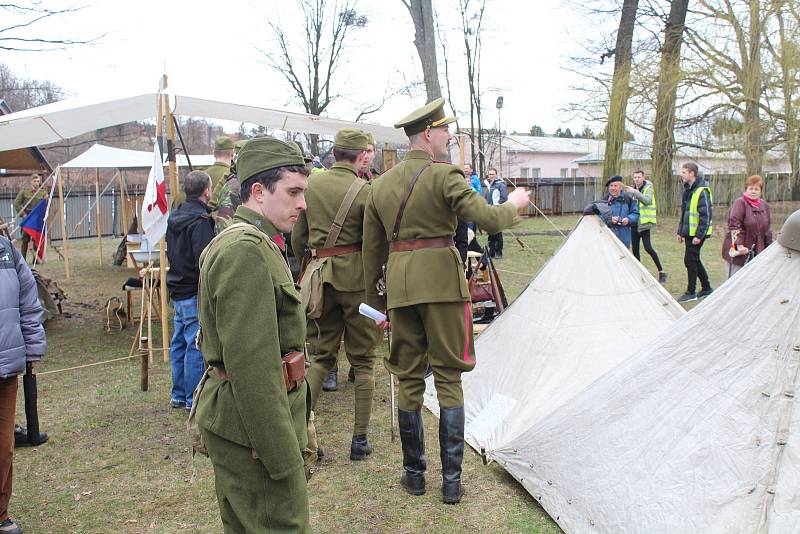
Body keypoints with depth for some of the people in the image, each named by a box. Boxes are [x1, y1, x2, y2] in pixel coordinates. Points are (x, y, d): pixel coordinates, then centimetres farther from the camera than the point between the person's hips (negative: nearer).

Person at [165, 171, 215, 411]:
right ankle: (193, 399, 3)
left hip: (177, 290, 10)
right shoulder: (200, 220, -18)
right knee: (196, 346, -3)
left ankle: (179, 395, 25)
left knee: (180, 343, 16)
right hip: (195, 292, -9)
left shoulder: (175, 217, 11)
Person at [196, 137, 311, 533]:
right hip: (252, 425, -11)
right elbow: (252, 365, -25)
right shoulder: (247, 251, -20)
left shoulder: (245, 242, 14)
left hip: (235, 417, 11)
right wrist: (283, 459, -22)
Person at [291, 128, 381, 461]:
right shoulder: (364, 190, -9)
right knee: (362, 360, 8)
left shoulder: (310, 185, 4)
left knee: (321, 355, 16)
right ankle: (360, 439, 13)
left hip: (321, 277, 4)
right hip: (357, 277, -3)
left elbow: (297, 239, 8)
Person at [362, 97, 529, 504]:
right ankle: (452, 481, 9)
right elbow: (489, 220, -12)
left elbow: (371, 249, 16)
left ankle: (413, 474, 22)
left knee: (408, 379, 12)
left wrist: (373, 297, 23)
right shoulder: (444, 175, -6)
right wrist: (514, 204, 9)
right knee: (448, 378, 5)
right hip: (441, 281, -5)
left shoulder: (381, 184, 12)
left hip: (400, 285, 5)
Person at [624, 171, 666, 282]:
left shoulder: (648, 188, -6)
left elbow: (647, 200, -25)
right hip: (634, 224, 6)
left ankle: (661, 271, -2)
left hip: (644, 223, -6)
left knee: (648, 248, -14)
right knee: (635, 249, 6)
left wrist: (634, 192, -32)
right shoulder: (633, 189, 12)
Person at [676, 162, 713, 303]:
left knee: (690, 260, -5)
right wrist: (680, 232, 17)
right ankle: (706, 288, 27)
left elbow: (706, 215, -20)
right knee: (694, 260, 15)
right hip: (689, 233, 9)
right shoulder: (688, 190, 12)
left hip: (697, 234, -9)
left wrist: (699, 235, -21)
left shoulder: (702, 191, -17)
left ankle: (691, 293, 4)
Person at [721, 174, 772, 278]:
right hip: (737, 251, -6)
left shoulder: (764, 205, 13)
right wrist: (739, 244, -25)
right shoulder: (740, 203, -9)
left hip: (757, 252, 6)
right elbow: (734, 224, -20)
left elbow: (767, 228, 20)